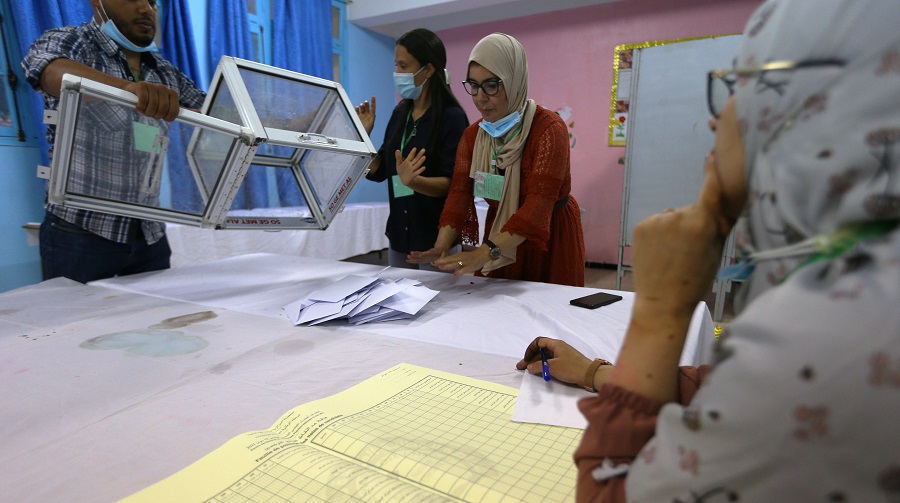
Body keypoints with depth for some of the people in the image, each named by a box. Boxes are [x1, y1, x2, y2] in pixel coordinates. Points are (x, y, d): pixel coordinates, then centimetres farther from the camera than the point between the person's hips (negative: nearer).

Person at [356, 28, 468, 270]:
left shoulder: (452, 117, -13)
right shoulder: (400, 112, 7)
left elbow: (451, 184, -19)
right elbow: (379, 171, 9)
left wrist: (413, 181, -35)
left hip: (437, 240, -6)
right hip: (399, 234, 7)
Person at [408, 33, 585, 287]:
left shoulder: (548, 128, -19)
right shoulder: (472, 135, -2)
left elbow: (538, 205, -29)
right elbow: (459, 193, -11)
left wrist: (485, 253, -40)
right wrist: (441, 247, -28)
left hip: (550, 239, -4)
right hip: (499, 238, 4)